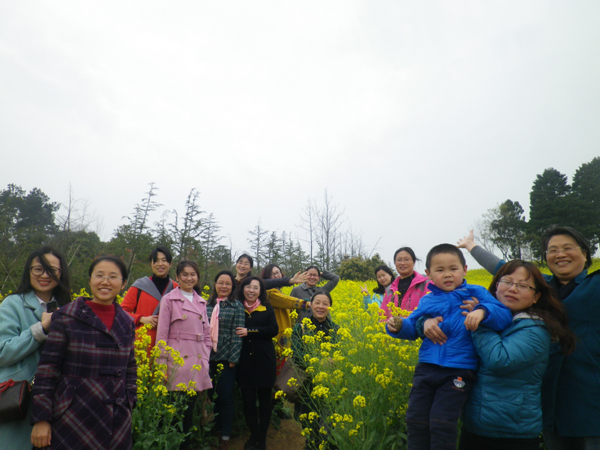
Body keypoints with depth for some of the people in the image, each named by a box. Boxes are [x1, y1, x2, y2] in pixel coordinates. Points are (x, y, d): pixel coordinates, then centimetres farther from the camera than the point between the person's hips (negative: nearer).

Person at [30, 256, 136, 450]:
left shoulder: (127, 323, 5)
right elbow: (47, 368, -6)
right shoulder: (66, 317, -7)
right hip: (74, 418, -3)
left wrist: (129, 406, 9)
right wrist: (41, 419, -8)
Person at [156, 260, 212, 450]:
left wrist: (206, 357, 8)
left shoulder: (201, 302, 13)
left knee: (190, 406, 10)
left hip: (198, 362, 4)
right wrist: (162, 363, -7)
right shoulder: (169, 299, -2)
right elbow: (162, 334, -3)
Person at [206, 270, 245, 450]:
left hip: (226, 358, -3)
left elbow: (237, 334, -7)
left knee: (225, 396, 4)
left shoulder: (237, 306, -4)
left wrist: (233, 358, -12)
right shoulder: (207, 304, 7)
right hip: (208, 358, 4)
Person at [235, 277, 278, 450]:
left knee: (264, 398, 8)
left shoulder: (267, 309, 3)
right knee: (248, 399, 4)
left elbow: (274, 330, -9)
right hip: (244, 361, 1)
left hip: (264, 360, 0)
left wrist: (250, 331, -17)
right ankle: (253, 435, 25)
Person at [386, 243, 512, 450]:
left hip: (458, 372, -3)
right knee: (416, 420, 5)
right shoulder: (427, 301, 9)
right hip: (426, 368, 3)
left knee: (442, 423, -6)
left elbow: (505, 317, -7)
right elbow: (412, 328, 13)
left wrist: (483, 311, -27)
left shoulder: (476, 294, 2)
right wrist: (399, 326, -9)